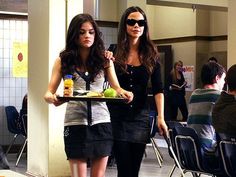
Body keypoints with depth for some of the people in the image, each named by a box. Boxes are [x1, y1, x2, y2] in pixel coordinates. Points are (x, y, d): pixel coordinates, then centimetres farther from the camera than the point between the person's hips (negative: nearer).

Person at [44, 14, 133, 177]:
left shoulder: (104, 60, 7)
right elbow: (49, 92, 1)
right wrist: (51, 98, -23)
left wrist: (124, 93, -19)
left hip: (101, 122, 1)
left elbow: (116, 87, 5)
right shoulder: (63, 61, 4)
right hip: (75, 122, -1)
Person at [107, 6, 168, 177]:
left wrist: (161, 117, -10)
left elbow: (158, 89, -1)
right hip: (117, 116, -1)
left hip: (140, 116, 1)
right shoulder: (114, 52, 1)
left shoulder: (151, 54, 3)